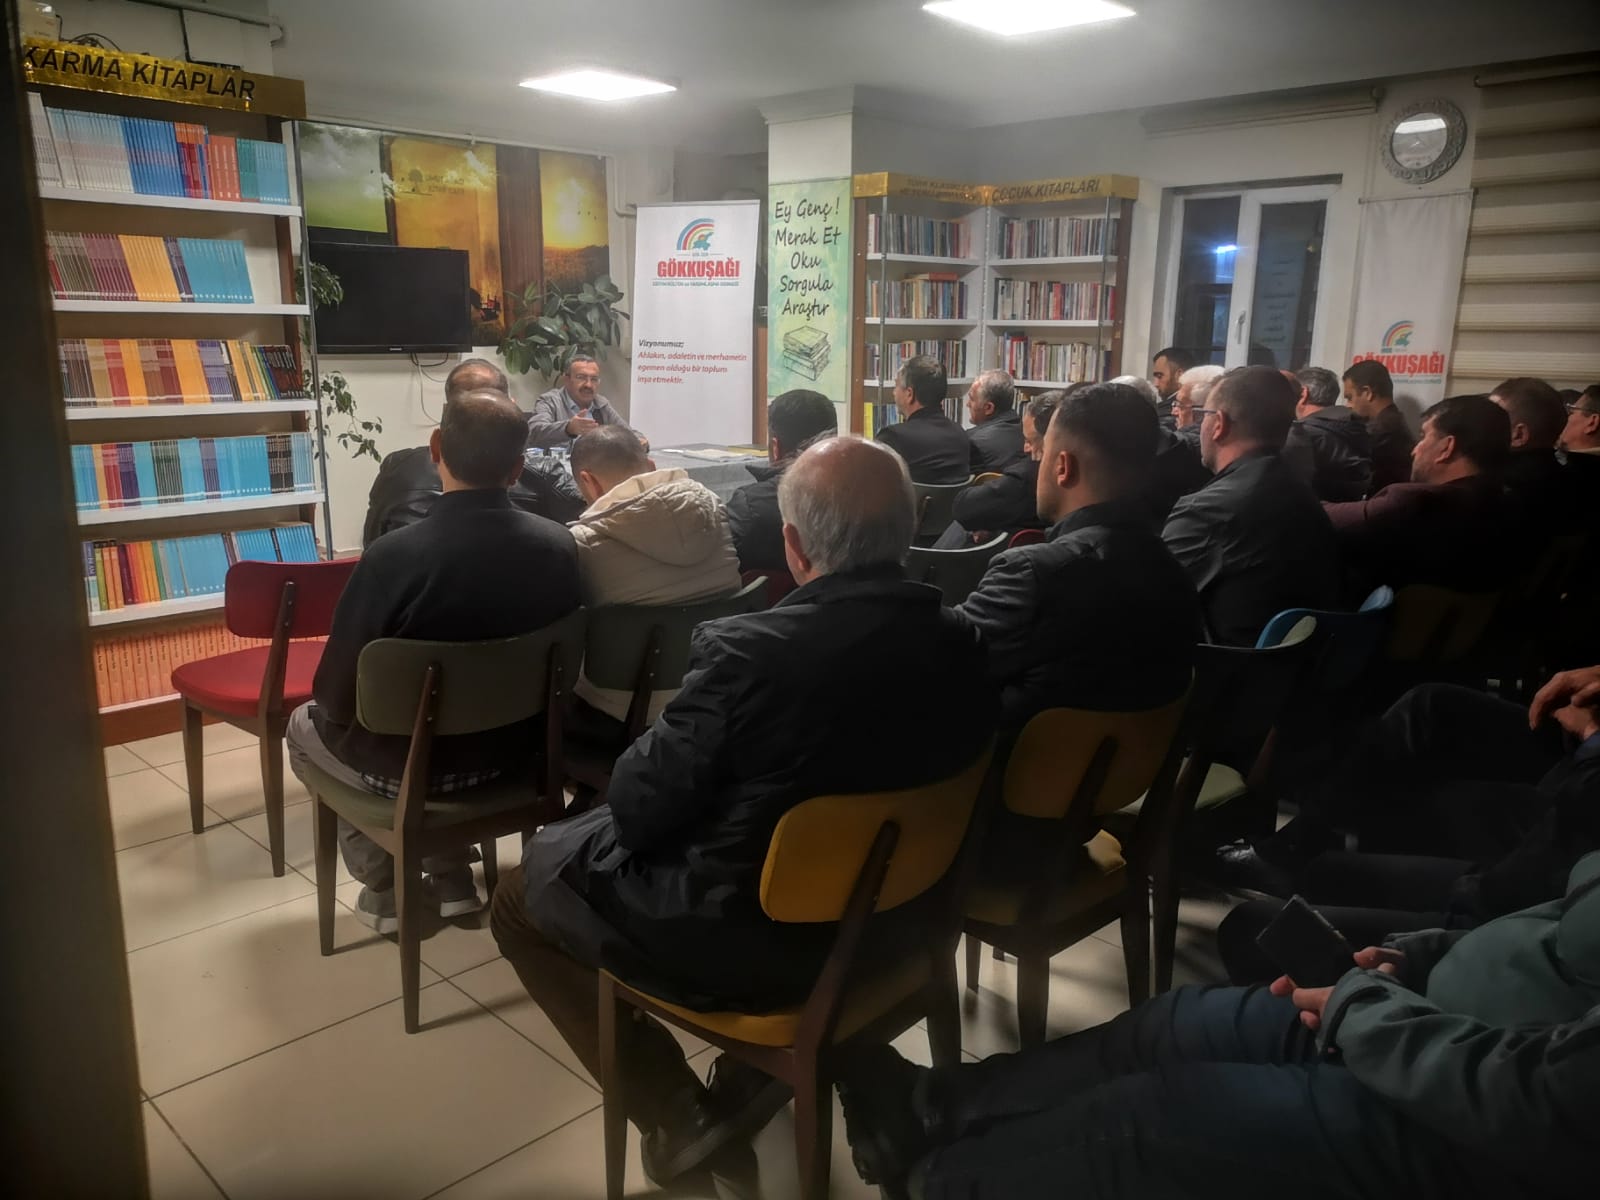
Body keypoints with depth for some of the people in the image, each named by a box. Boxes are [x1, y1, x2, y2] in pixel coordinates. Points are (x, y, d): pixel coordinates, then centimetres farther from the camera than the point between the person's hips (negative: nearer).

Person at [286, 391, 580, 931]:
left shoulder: (392, 556, -28)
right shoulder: (559, 545, -15)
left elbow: (336, 696, -17)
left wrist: (321, 712, 6)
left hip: (410, 764, -4)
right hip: (513, 746, 4)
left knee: (305, 724, 27)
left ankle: (388, 892, 29)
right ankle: (452, 883, 33)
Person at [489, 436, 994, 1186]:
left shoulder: (750, 651, -29)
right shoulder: (963, 645, -10)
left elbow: (638, 809, -17)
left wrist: (638, 760, 5)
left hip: (748, 938, -6)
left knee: (521, 891, 16)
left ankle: (676, 1112, 16)